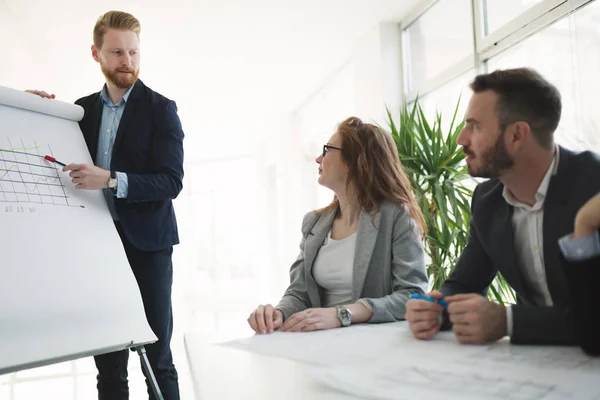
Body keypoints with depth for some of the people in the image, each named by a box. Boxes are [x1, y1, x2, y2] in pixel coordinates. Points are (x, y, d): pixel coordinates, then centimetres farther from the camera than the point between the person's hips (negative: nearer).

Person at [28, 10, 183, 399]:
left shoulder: (161, 108, -3)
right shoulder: (83, 109, 12)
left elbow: (172, 182, -11)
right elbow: (62, 163, 16)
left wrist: (112, 180, -24)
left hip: (146, 243, -4)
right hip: (100, 243, 4)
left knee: (157, 356, 1)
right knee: (108, 362, 8)